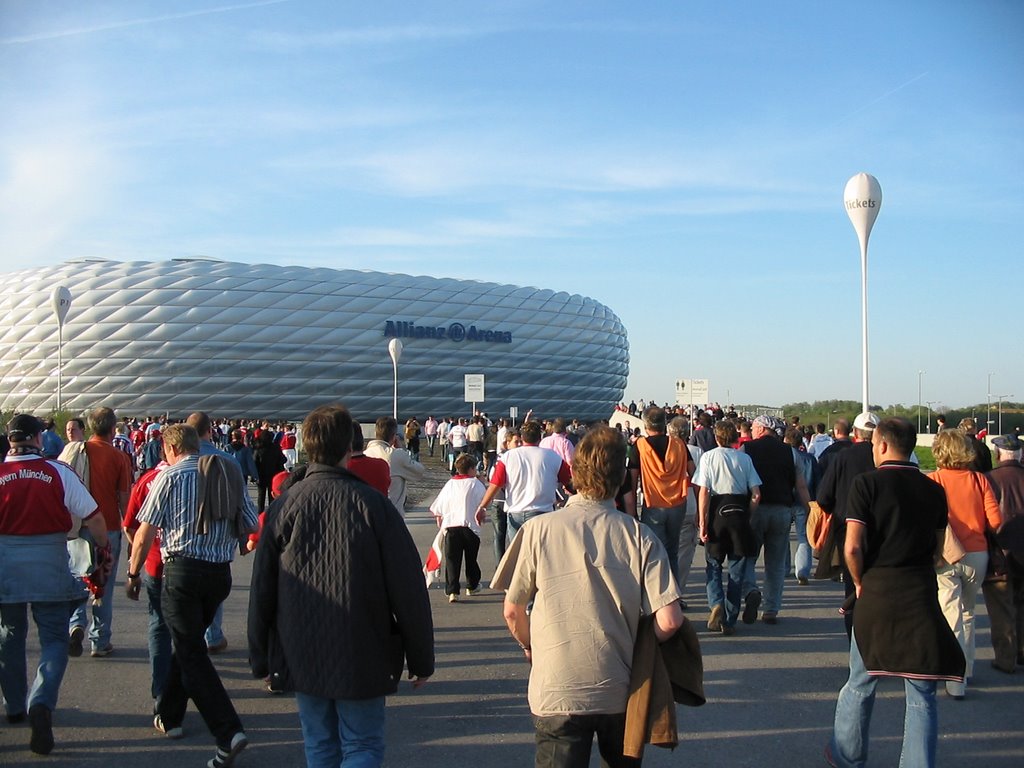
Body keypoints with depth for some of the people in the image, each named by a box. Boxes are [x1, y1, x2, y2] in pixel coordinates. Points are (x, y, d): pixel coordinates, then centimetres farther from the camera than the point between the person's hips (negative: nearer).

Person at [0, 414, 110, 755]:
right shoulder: (58, 473, -7)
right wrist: (104, 547, 11)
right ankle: (41, 704, -15)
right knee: (54, 639, 6)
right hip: (49, 566, -2)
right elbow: (93, 517, -6)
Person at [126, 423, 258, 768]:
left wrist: (133, 573, 6)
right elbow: (251, 526, 10)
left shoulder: (169, 477, -4)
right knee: (187, 644, 23)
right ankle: (169, 716, 35)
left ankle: (229, 732, -13)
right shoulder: (229, 474, 10)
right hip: (221, 572, 6)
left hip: (183, 571, -6)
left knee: (192, 653, -3)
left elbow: (145, 532, -5)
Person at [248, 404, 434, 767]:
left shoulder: (284, 506, -5)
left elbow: (261, 591, 1)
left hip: (301, 658, 3)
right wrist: (421, 660, 1)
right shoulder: (374, 504, -12)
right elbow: (409, 590, -10)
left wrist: (260, 658, 13)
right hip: (363, 657, -2)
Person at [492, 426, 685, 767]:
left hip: (556, 691, -2)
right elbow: (669, 621, -13)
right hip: (621, 690, 2)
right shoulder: (640, 537, -8)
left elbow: (512, 612, -2)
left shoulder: (539, 530, -9)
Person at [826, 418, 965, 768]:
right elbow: (937, 547, 13)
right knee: (921, 693, 7)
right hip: (923, 594, 3)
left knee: (861, 682, 13)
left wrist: (860, 582, 1)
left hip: (878, 594, -2)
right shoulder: (933, 490, 5)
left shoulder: (867, 483, -9)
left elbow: (853, 547, -15)